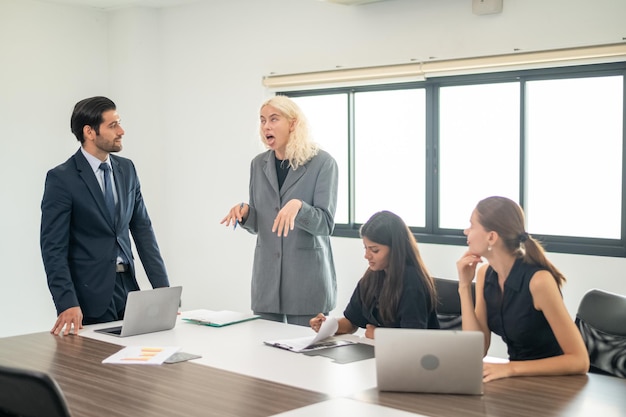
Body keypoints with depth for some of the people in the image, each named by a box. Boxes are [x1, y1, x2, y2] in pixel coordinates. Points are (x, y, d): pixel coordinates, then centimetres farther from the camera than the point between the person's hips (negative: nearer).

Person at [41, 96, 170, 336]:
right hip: (89, 295, -5)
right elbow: (53, 246, -12)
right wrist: (67, 303, -22)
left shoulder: (126, 169, 8)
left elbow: (142, 229, 10)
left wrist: (163, 288, 3)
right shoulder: (61, 178, -9)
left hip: (128, 287, 5)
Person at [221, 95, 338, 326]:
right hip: (267, 278, 4)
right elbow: (257, 225, 12)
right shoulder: (259, 164, 8)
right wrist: (244, 212, -9)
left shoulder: (322, 163, -6)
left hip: (307, 277, -4)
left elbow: (325, 224, -11)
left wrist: (298, 206, -28)